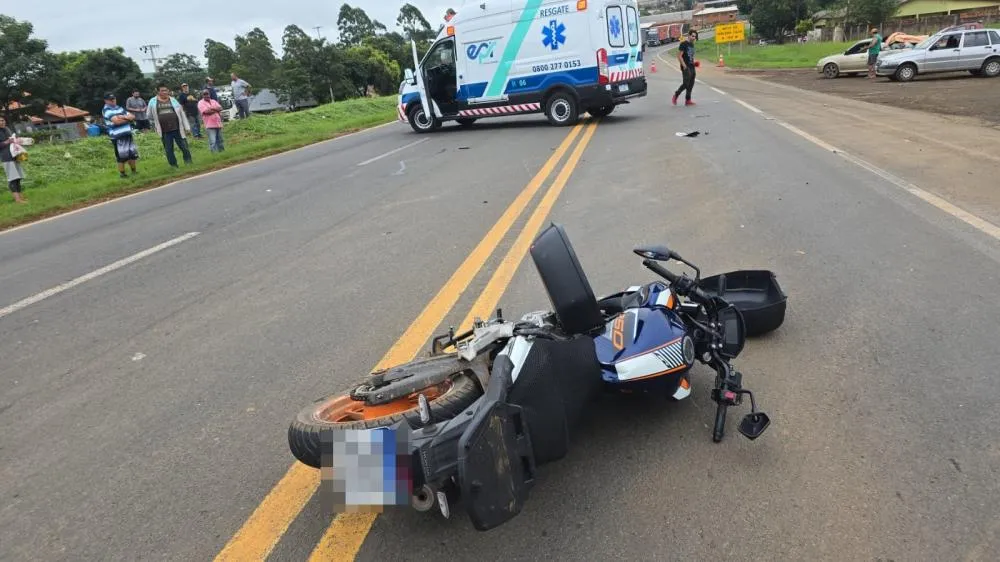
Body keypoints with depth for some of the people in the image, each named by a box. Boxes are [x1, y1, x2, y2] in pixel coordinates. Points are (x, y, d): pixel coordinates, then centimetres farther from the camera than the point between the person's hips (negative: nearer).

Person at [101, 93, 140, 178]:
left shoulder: (120, 108, 16)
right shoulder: (106, 110, -6)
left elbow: (133, 116, 7)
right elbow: (116, 121, -20)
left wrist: (124, 117, -13)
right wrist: (128, 118, -4)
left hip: (128, 134, 7)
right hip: (117, 137, -7)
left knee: (132, 153, 12)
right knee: (121, 156, -2)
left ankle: (134, 170, 27)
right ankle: (122, 173, 9)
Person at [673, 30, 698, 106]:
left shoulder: (692, 44, 16)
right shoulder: (684, 44, -9)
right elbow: (679, 56, -14)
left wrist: (694, 62, 11)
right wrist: (684, 66, -18)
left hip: (692, 67, 8)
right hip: (686, 67, -8)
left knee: (691, 84, 6)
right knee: (686, 83, -11)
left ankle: (688, 100, 10)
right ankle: (676, 95, 8)